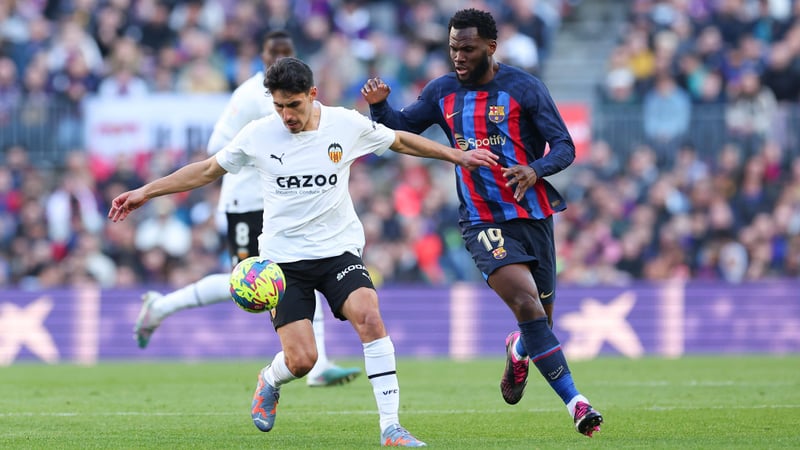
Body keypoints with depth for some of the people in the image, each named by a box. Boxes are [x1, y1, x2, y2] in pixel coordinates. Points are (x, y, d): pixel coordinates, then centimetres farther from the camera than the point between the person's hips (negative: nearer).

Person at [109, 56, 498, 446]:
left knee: (369, 318, -27)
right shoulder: (258, 135, -5)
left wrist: (456, 155, 16)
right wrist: (145, 192, 7)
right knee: (301, 359, -13)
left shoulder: (347, 124, -4)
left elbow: (400, 141, 14)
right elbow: (208, 170, 8)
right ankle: (269, 383, 27)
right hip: (283, 257, -1)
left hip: (339, 249, 1)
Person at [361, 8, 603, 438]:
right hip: (482, 221, 0)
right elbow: (400, 128, 13)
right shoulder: (442, 92, 5)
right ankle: (575, 401, -24)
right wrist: (379, 105, -9)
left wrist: (535, 170, -24)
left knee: (540, 319, 7)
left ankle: (518, 351, 47)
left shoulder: (524, 88, -4)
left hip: (533, 216, 0)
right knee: (527, 303, -23)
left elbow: (564, 147, -4)